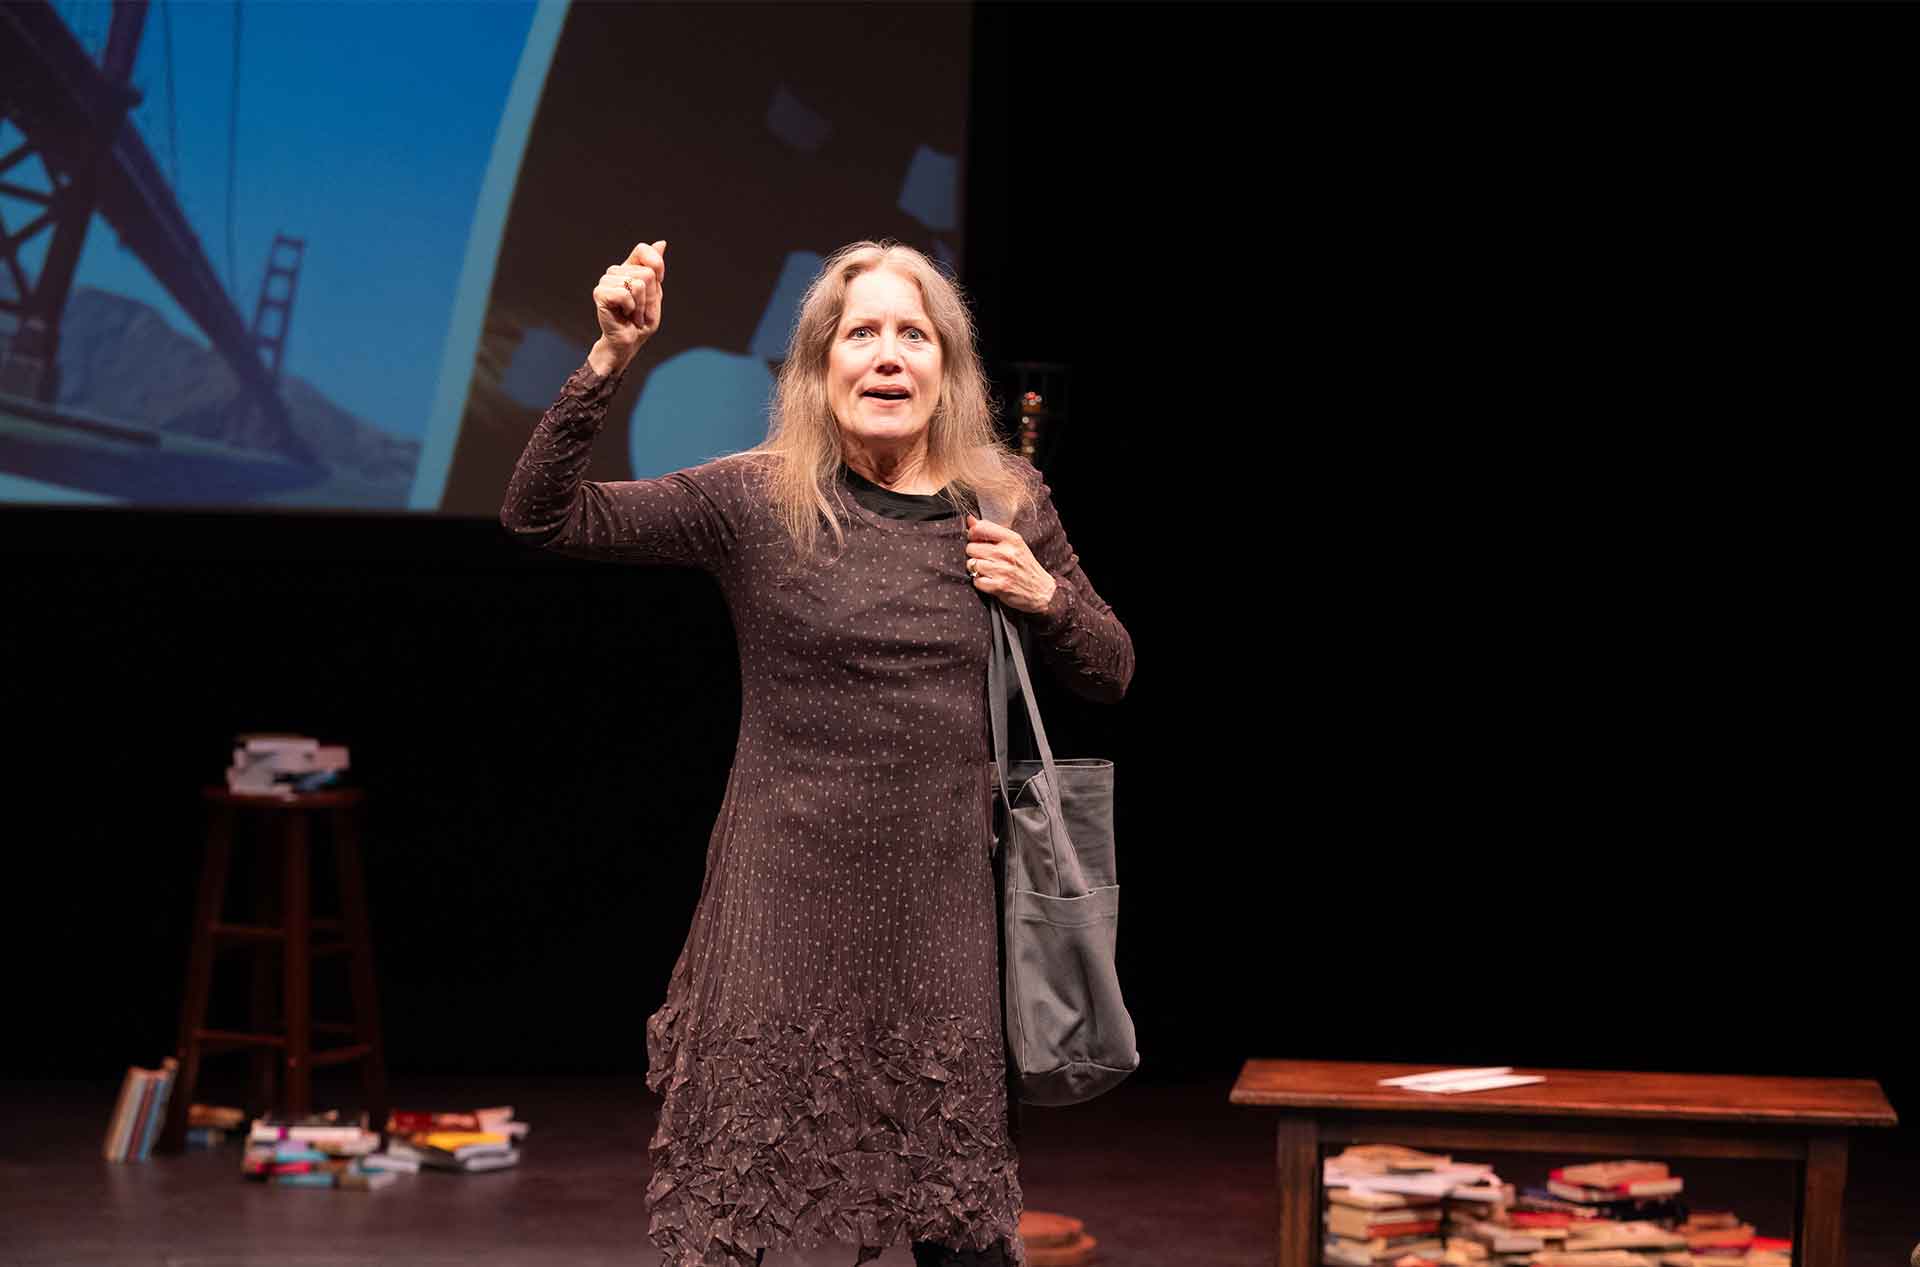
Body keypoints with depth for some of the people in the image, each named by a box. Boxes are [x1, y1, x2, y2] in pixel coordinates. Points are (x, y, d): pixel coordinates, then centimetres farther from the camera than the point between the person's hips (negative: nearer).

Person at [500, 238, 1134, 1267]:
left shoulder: (1008, 507, 6)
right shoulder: (759, 501, -3)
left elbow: (1110, 673, 17)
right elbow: (540, 518, -8)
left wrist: (1046, 597, -4)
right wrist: (610, 360, -19)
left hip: (939, 909, 3)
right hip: (785, 901, -2)